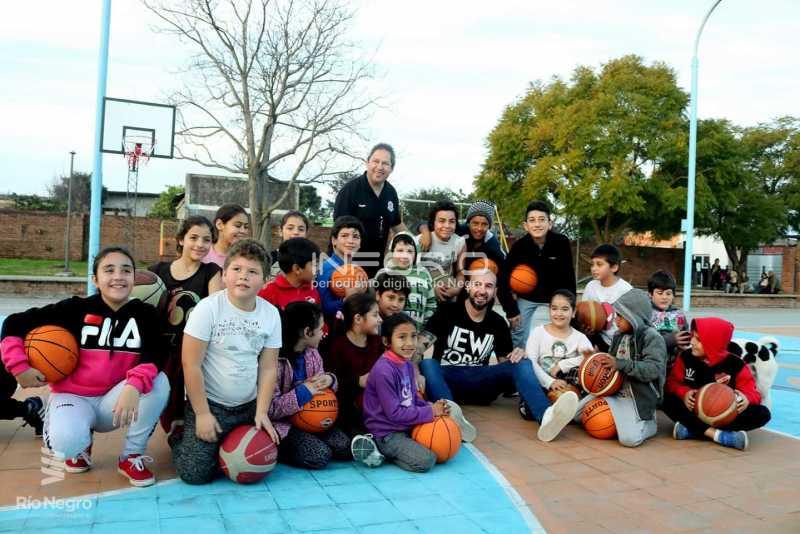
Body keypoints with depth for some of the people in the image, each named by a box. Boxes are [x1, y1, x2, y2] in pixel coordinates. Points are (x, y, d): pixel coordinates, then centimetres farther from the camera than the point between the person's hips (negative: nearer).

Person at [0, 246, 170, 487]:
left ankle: (132, 456, -6)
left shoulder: (145, 314, -5)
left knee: (158, 382, -28)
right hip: (73, 396, -1)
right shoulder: (76, 308, -9)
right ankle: (81, 444, 10)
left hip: (115, 401, 1)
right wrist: (19, 367, -12)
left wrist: (134, 386, -39)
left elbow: (154, 356, -21)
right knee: (66, 443, -33)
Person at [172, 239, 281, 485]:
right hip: (209, 404, -4)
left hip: (248, 406, 4)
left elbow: (268, 368, -1)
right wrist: (202, 414, -15)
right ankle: (180, 439, 20)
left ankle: (224, 447, 29)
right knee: (195, 472, -11)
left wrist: (262, 412, -7)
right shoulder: (208, 308, -15)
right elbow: (191, 365, -15)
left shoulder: (271, 313, -4)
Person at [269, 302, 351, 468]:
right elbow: (270, 409, -23)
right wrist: (304, 391, -26)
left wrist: (329, 379, -8)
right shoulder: (275, 360, -21)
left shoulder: (312, 354, 3)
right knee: (320, 455, -21)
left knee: (344, 448, -13)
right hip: (282, 423, -6)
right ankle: (277, 449, -2)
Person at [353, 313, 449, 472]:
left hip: (406, 426, 9)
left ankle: (384, 450, 8)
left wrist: (431, 407, -6)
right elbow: (394, 413, -22)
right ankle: (378, 446, -4)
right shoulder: (383, 371, -24)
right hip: (386, 433, -9)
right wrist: (430, 412, -16)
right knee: (426, 460, -19)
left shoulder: (407, 364, 5)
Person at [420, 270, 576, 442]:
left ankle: (545, 416, -46)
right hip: (447, 378, -3)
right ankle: (452, 414, -62)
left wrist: (516, 356, -11)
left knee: (522, 363, -18)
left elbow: (505, 363, 13)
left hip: (479, 383, 3)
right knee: (426, 363, -34)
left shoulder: (498, 323, 10)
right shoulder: (447, 311, -1)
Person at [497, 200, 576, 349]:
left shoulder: (562, 242, -23)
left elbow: (569, 277, -15)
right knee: (518, 335, -1)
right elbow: (503, 278, -17)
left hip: (556, 295, 0)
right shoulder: (519, 246, -22)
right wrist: (511, 310, -18)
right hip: (527, 296, 0)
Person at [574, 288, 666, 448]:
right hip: (613, 391, 8)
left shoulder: (652, 337, -13)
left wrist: (622, 364, -30)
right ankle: (619, 419, 19)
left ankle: (648, 424, 8)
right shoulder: (619, 335, 9)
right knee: (576, 414, 8)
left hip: (639, 398, -8)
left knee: (629, 438, -25)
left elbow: (654, 369, -24)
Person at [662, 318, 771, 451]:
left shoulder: (735, 364, -8)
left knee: (763, 413, -25)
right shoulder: (685, 357, -4)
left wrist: (746, 399, -32)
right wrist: (684, 393, -26)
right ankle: (718, 435, -36)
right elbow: (673, 382, -4)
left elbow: (752, 392, -8)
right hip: (695, 413, 0)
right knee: (667, 400, -27)